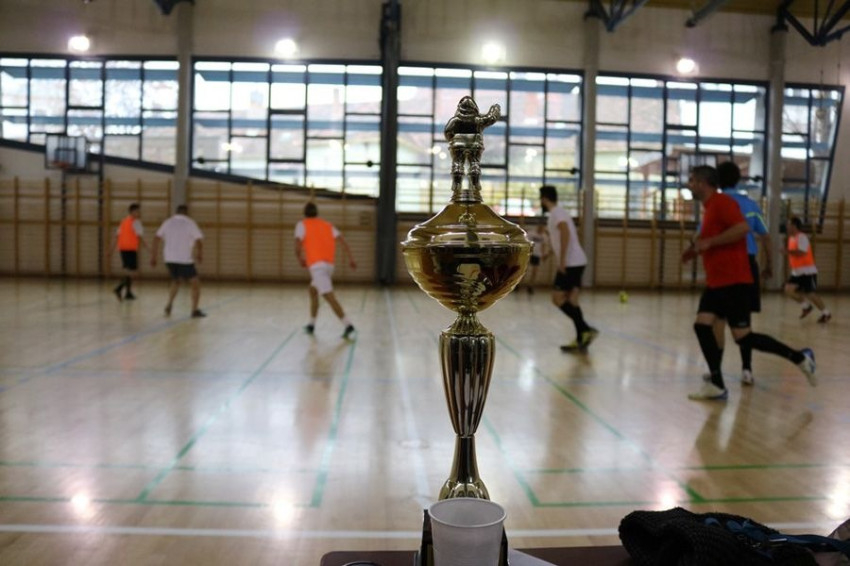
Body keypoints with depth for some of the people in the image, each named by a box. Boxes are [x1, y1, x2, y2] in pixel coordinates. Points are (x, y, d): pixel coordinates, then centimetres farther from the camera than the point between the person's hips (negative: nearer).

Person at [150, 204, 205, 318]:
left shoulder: (168, 222, 9)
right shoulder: (190, 223, -3)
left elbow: (156, 239, 5)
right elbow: (199, 240, -10)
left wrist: (153, 257, 8)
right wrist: (200, 255, 4)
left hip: (169, 259, 5)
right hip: (185, 260, -5)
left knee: (176, 281, 28)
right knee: (196, 284, 8)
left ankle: (169, 305, 14)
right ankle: (195, 311, 3)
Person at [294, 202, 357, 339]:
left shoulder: (302, 224, 7)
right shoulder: (328, 225, 19)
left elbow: (298, 246, -6)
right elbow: (343, 241, 6)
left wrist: (300, 258, 12)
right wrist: (351, 259, 2)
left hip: (317, 265, -7)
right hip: (329, 264, 7)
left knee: (329, 297, -14)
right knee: (313, 290, 25)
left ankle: (348, 325, -25)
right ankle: (311, 325, 29)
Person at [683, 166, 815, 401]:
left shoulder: (722, 202, -11)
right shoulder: (711, 207, 18)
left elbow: (742, 228, -26)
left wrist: (709, 242, -22)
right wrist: (699, 248, 18)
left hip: (733, 282, -10)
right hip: (716, 282, 10)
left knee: (742, 336, -6)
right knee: (702, 325, -1)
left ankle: (800, 358, 12)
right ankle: (716, 386, 1)